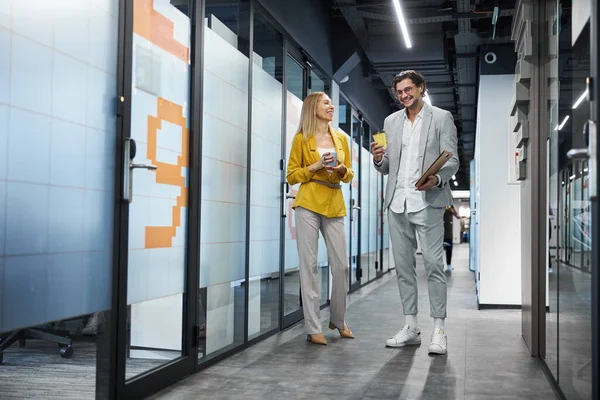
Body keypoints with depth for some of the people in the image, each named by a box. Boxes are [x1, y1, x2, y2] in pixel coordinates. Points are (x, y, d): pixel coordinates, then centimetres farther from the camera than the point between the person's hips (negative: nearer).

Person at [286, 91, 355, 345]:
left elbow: (349, 175, 18)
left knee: (341, 265, 2)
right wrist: (316, 166, -11)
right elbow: (291, 176, 2)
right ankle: (313, 328, 1)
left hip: (334, 207, 4)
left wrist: (342, 169, -4)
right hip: (308, 205, -4)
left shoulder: (341, 138, 14)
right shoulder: (301, 139, 3)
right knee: (309, 265, -4)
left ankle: (338, 320, 22)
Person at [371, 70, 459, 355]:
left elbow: (452, 160, -2)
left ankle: (439, 330, -2)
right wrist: (379, 159, -6)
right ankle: (411, 327, 16)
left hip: (427, 202, -5)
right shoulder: (391, 121, 16)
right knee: (403, 266, 7)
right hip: (397, 203, 5)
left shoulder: (441, 118, 4)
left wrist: (437, 179, -23)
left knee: (433, 264, -7)